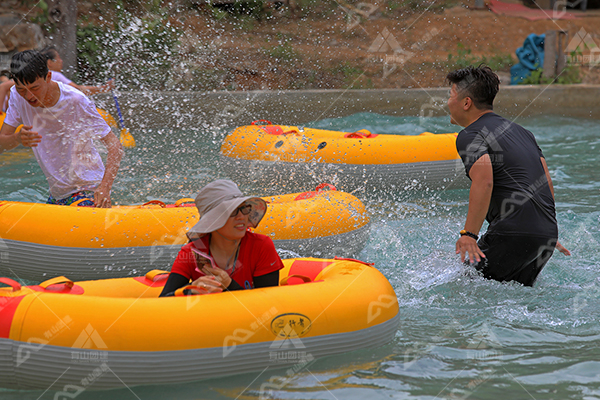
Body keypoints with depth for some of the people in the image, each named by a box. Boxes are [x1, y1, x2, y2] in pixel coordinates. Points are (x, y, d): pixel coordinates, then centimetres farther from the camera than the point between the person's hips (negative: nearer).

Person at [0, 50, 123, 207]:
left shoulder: (75, 101, -20)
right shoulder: (17, 96, -6)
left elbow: (115, 146, -17)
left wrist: (105, 188, -32)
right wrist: (17, 138, -30)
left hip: (88, 190, -6)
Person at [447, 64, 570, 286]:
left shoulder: (470, 136, -3)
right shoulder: (520, 131, 23)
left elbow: (484, 181, -22)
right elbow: (546, 183, 22)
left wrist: (469, 234, -22)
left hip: (512, 235, -8)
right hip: (546, 235, 9)